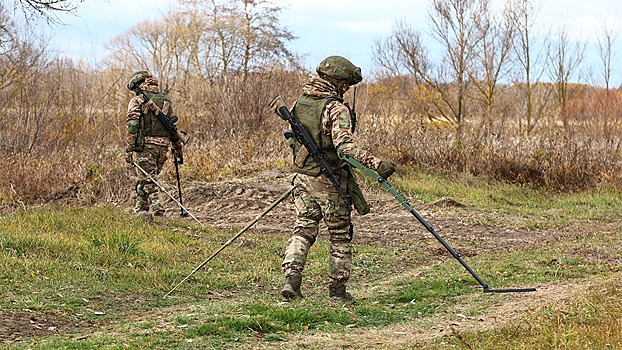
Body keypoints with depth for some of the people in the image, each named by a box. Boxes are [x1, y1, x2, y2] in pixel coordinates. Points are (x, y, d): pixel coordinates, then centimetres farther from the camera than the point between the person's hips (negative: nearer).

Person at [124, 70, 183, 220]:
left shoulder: (137, 101, -3)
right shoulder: (166, 100, 14)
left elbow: (132, 126, -12)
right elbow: (172, 126, 16)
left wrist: (129, 149, -13)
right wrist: (178, 147, 22)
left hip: (144, 145, -5)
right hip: (162, 146, 5)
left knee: (148, 179, -4)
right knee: (151, 177, 17)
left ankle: (157, 207, -17)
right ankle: (141, 208, 21)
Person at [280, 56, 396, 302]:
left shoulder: (299, 103, 4)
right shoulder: (336, 109, -18)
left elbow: (291, 139, 16)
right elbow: (345, 145, -31)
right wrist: (376, 164, -36)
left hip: (303, 178, 6)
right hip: (329, 182, -6)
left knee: (303, 229, 11)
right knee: (340, 236, 8)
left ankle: (291, 278, -7)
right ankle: (337, 289, 13)